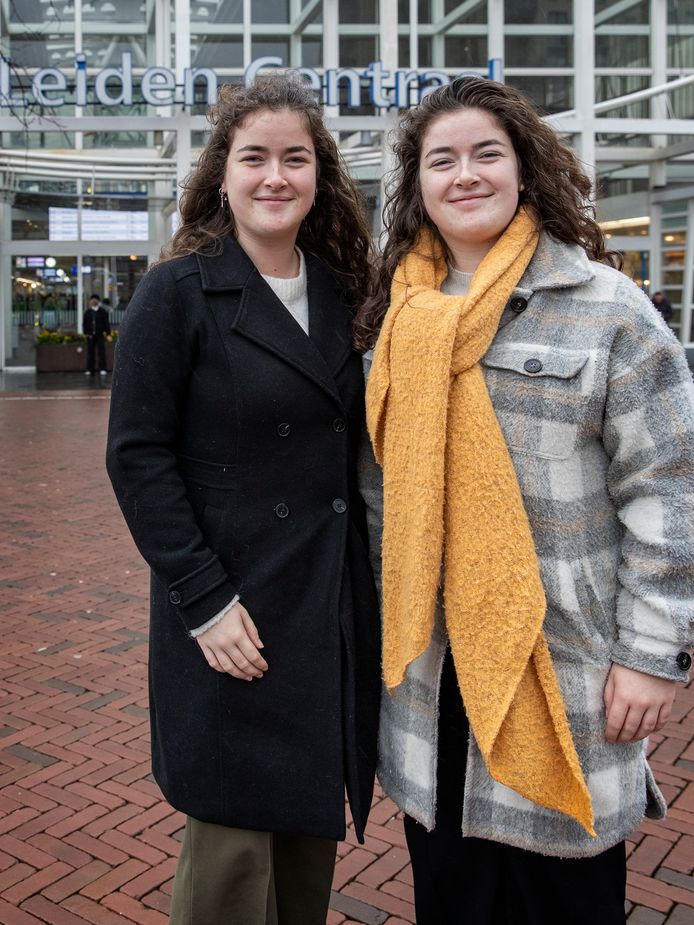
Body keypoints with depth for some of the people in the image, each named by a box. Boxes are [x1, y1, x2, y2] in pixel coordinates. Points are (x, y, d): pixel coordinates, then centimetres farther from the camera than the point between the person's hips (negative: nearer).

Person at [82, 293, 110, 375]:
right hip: (90, 335, 2)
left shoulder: (103, 312, 5)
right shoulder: (87, 312, 10)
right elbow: (84, 323, 10)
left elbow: (106, 323, 4)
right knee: (90, 352, 5)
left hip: (100, 335, -2)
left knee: (101, 351, -8)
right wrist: (86, 332, -1)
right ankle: (90, 369, 10)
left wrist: (107, 333, -4)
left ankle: (102, 369, -6)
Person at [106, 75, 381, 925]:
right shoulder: (178, 291, -8)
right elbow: (137, 456, -11)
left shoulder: (338, 293, 9)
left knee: (312, 822, 18)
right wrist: (204, 601, -16)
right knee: (235, 838, 7)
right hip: (234, 617, -5)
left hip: (334, 612, 5)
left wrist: (363, 580, 6)